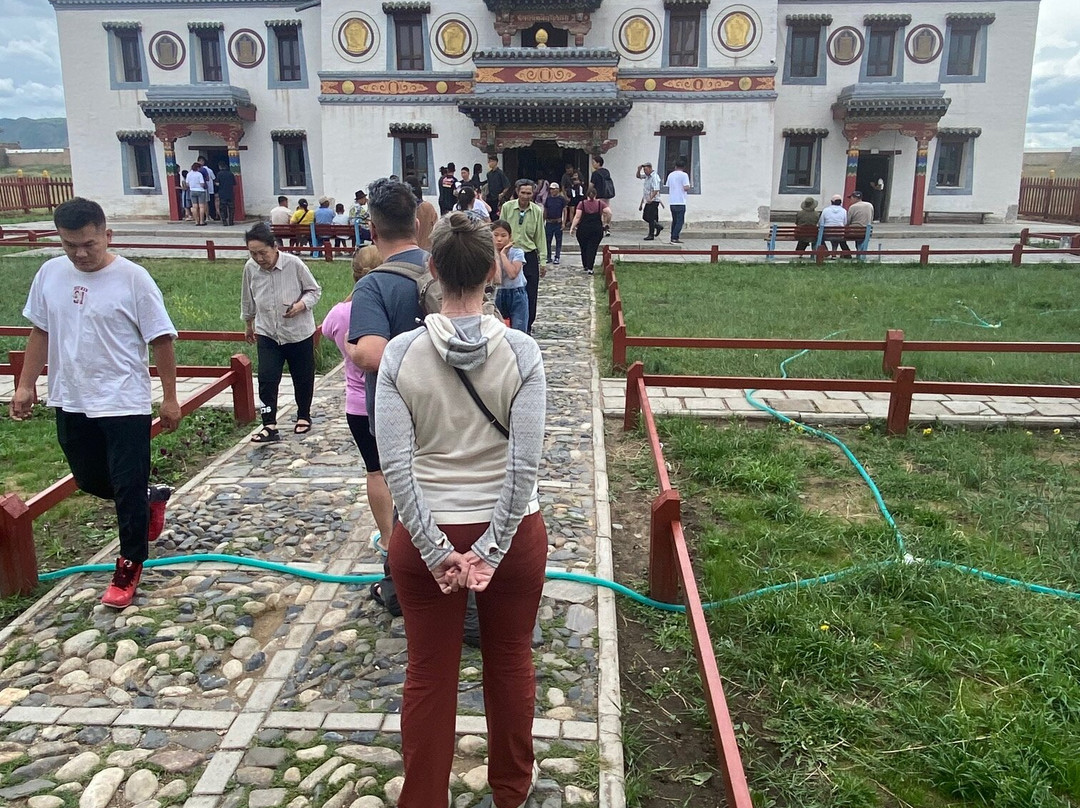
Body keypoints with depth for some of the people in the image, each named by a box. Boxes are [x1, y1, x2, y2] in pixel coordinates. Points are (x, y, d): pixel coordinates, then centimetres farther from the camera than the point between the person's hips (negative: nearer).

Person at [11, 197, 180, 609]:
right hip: (70, 402, 6)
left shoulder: (133, 278, -14)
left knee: (128, 488, 2)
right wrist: (26, 385, 10)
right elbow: (40, 332, 12)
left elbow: (161, 340, -11)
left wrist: (169, 397, -10)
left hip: (124, 403, -6)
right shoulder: (50, 273, 1)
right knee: (90, 480, 18)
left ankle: (129, 567, 18)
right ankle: (151, 499, 45)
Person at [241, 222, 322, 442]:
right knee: (266, 379, -8)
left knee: (303, 378, 12)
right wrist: (248, 324, 21)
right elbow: (248, 299, 10)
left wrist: (301, 305, -24)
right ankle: (269, 426, -3)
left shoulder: (294, 264, -18)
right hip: (267, 334, 2)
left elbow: (314, 290, -5)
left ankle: (303, 417, 34)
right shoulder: (250, 268, -7)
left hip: (299, 333, -2)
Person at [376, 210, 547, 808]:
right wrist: (492, 549, -10)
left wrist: (437, 550, -8)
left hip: (427, 537, 0)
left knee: (429, 675, 15)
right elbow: (525, 464, -16)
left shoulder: (400, 353, -11)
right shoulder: (521, 352, -12)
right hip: (511, 531, 0)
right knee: (510, 663, 21)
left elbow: (396, 466, -13)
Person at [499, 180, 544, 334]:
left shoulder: (537, 211, -1)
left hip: (529, 256, 1)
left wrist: (542, 261, 4)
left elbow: (540, 237, 4)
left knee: (530, 294, 5)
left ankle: (527, 326, 18)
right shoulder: (507, 207, -3)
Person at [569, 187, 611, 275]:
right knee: (593, 248, 3)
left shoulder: (582, 204, -1)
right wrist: (606, 222, 7)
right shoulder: (600, 203, 1)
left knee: (584, 248, 16)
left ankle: (585, 266, 27)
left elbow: (577, 217, -7)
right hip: (597, 229, 0)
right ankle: (590, 268, -5)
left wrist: (572, 228, -4)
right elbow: (609, 213, -9)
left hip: (583, 229, 0)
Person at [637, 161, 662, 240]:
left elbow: (656, 190, -25)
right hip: (648, 201, 9)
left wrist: (651, 198, -35)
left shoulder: (654, 177, -16)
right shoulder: (646, 176, 11)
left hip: (653, 201, -9)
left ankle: (651, 235, -2)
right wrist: (639, 170, 6)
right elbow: (638, 176, 27)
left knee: (650, 218, -8)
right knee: (645, 217, 12)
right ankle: (658, 226, 26)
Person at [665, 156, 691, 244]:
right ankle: (675, 238, -12)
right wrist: (690, 187, 6)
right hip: (680, 202, -6)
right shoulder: (684, 175, -7)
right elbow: (686, 188, -15)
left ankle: (674, 237, 14)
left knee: (674, 220, 15)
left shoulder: (670, 175, 11)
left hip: (671, 202, 6)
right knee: (680, 221, -3)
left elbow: (667, 187, 16)